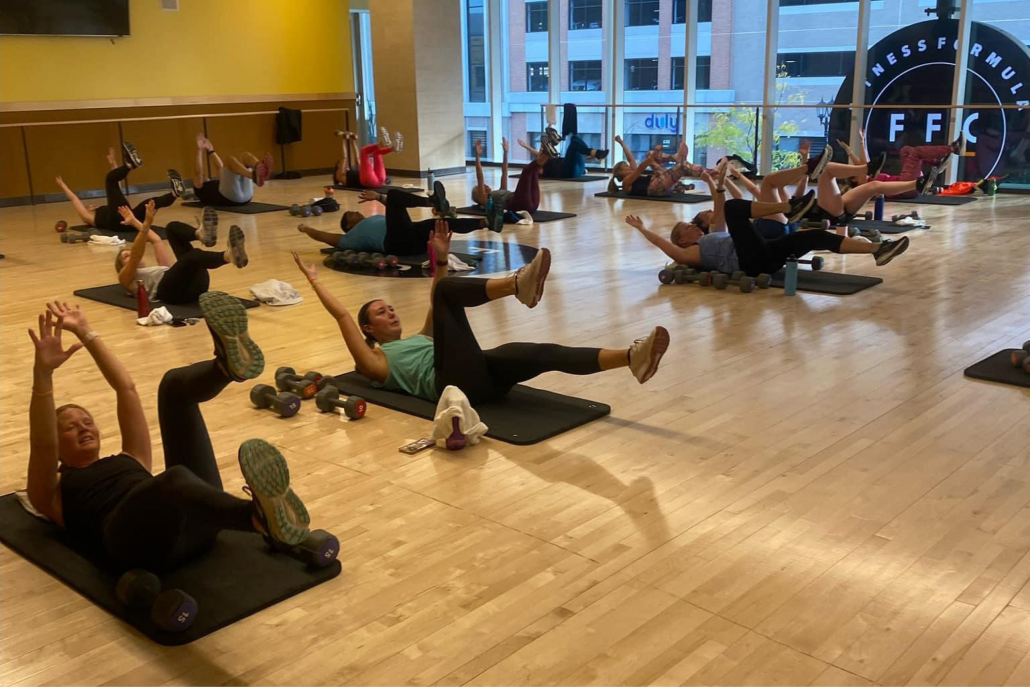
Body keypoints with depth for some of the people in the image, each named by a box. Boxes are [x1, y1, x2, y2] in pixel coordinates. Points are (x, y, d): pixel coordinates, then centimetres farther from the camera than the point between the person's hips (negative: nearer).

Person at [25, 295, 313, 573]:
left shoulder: (131, 459, 39)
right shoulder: (53, 492, 30)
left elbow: (127, 388, 31)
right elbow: (42, 444, 8)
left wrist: (87, 334, 28)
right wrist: (43, 373, -6)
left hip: (193, 522, 4)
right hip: (137, 537, -4)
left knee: (174, 385, -2)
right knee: (174, 479, -40)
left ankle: (229, 364, -37)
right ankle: (265, 518, -69)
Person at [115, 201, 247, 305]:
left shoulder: (156, 270, 46)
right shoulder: (126, 278, 30)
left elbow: (156, 240, 36)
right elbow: (136, 254, 9)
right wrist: (146, 224, -3)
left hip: (195, 285, 5)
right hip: (171, 289, -5)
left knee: (173, 227, 0)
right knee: (193, 255, -34)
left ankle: (201, 234, -34)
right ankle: (229, 255, -64)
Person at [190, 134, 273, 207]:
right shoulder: (200, 189, 29)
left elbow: (220, 167, 46)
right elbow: (198, 171, 14)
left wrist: (210, 151, 44)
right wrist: (199, 150, 13)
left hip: (246, 196, 6)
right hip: (228, 197, -6)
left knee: (245, 156, -4)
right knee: (230, 159, -19)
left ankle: (264, 170, -41)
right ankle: (254, 176, -52)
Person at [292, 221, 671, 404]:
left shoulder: (418, 339, 41)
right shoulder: (375, 362, 21)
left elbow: (434, 310, 44)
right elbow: (342, 315, 15)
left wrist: (440, 260, 38)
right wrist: (314, 280, 23)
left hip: (480, 376, 6)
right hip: (454, 382, -6)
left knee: (544, 353, -21)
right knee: (447, 289, -17)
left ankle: (632, 357, -42)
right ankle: (519, 284, -43)